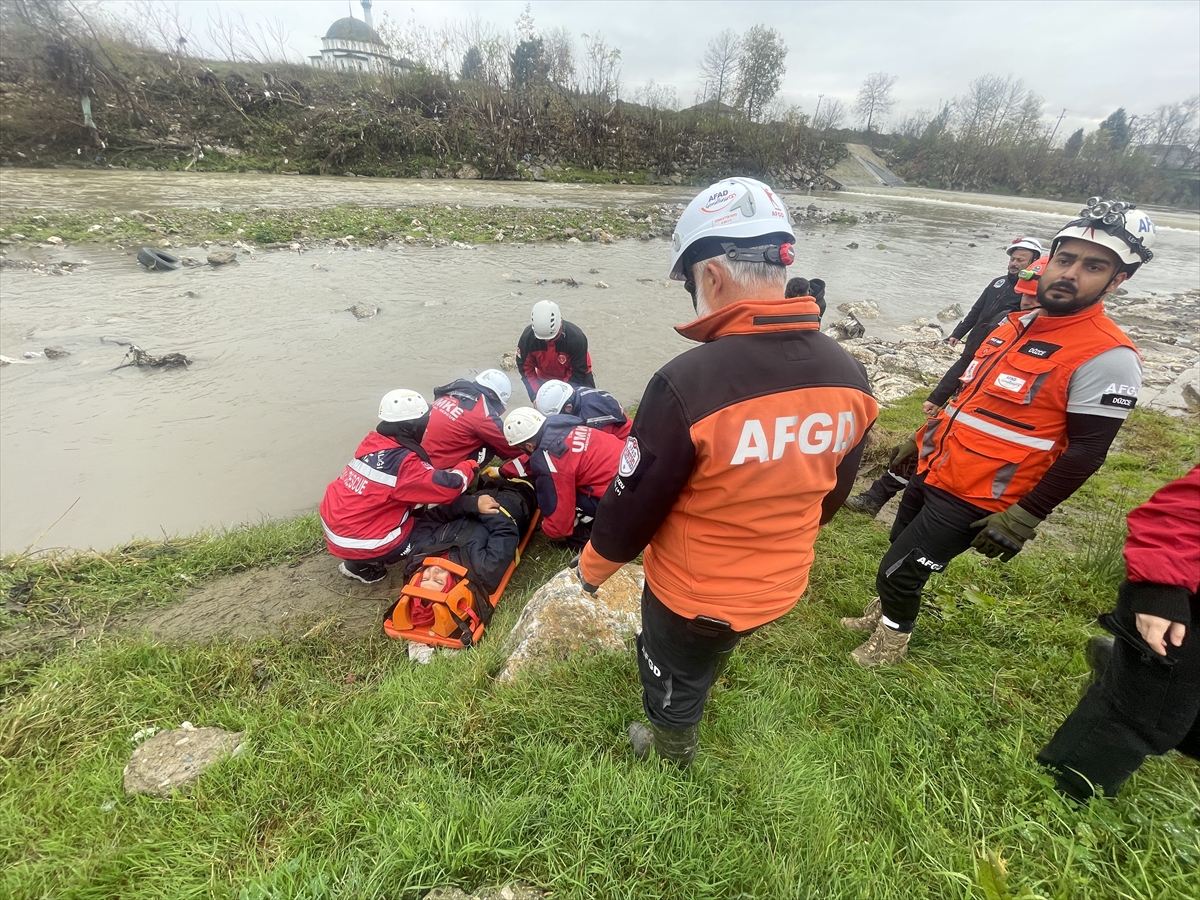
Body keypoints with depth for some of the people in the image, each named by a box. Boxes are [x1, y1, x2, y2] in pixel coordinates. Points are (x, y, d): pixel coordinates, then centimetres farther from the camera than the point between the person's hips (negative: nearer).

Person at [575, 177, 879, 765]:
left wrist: (591, 567, -1)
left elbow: (633, 506, -22)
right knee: (706, 658, 36)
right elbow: (833, 491, 2)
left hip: (694, 593, -6)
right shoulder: (850, 376, -13)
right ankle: (688, 703, 65)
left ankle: (671, 757, 56)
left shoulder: (686, 385, -35)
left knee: (674, 683, 26)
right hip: (781, 587, 6)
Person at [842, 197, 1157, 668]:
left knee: (899, 571, 0)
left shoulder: (1107, 357, -17)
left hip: (974, 499, -7)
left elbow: (1086, 452, -17)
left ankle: (894, 634, 28)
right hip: (932, 469, 8)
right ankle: (885, 608, 47)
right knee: (900, 546, 23)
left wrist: (1023, 518, -17)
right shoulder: (1017, 323, 7)